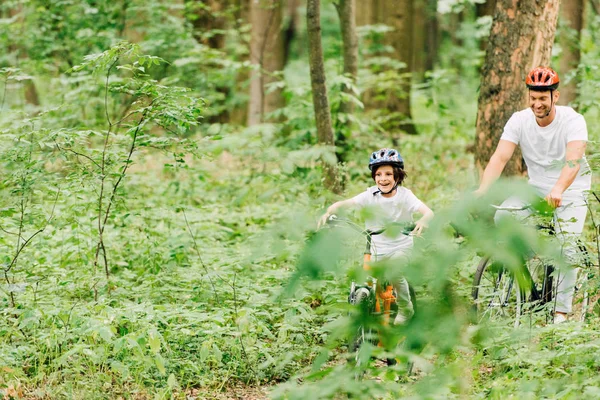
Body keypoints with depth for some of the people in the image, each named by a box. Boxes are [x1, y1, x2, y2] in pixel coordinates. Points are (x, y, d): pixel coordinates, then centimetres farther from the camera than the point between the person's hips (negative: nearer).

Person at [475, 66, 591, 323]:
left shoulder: (572, 120, -21)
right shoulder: (520, 121, -11)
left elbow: (573, 159, -37)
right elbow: (500, 157, -21)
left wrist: (558, 190, -56)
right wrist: (482, 190, -38)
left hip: (571, 189, -3)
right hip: (536, 187, 3)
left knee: (566, 247, -18)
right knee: (502, 217, -20)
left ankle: (562, 310, -5)